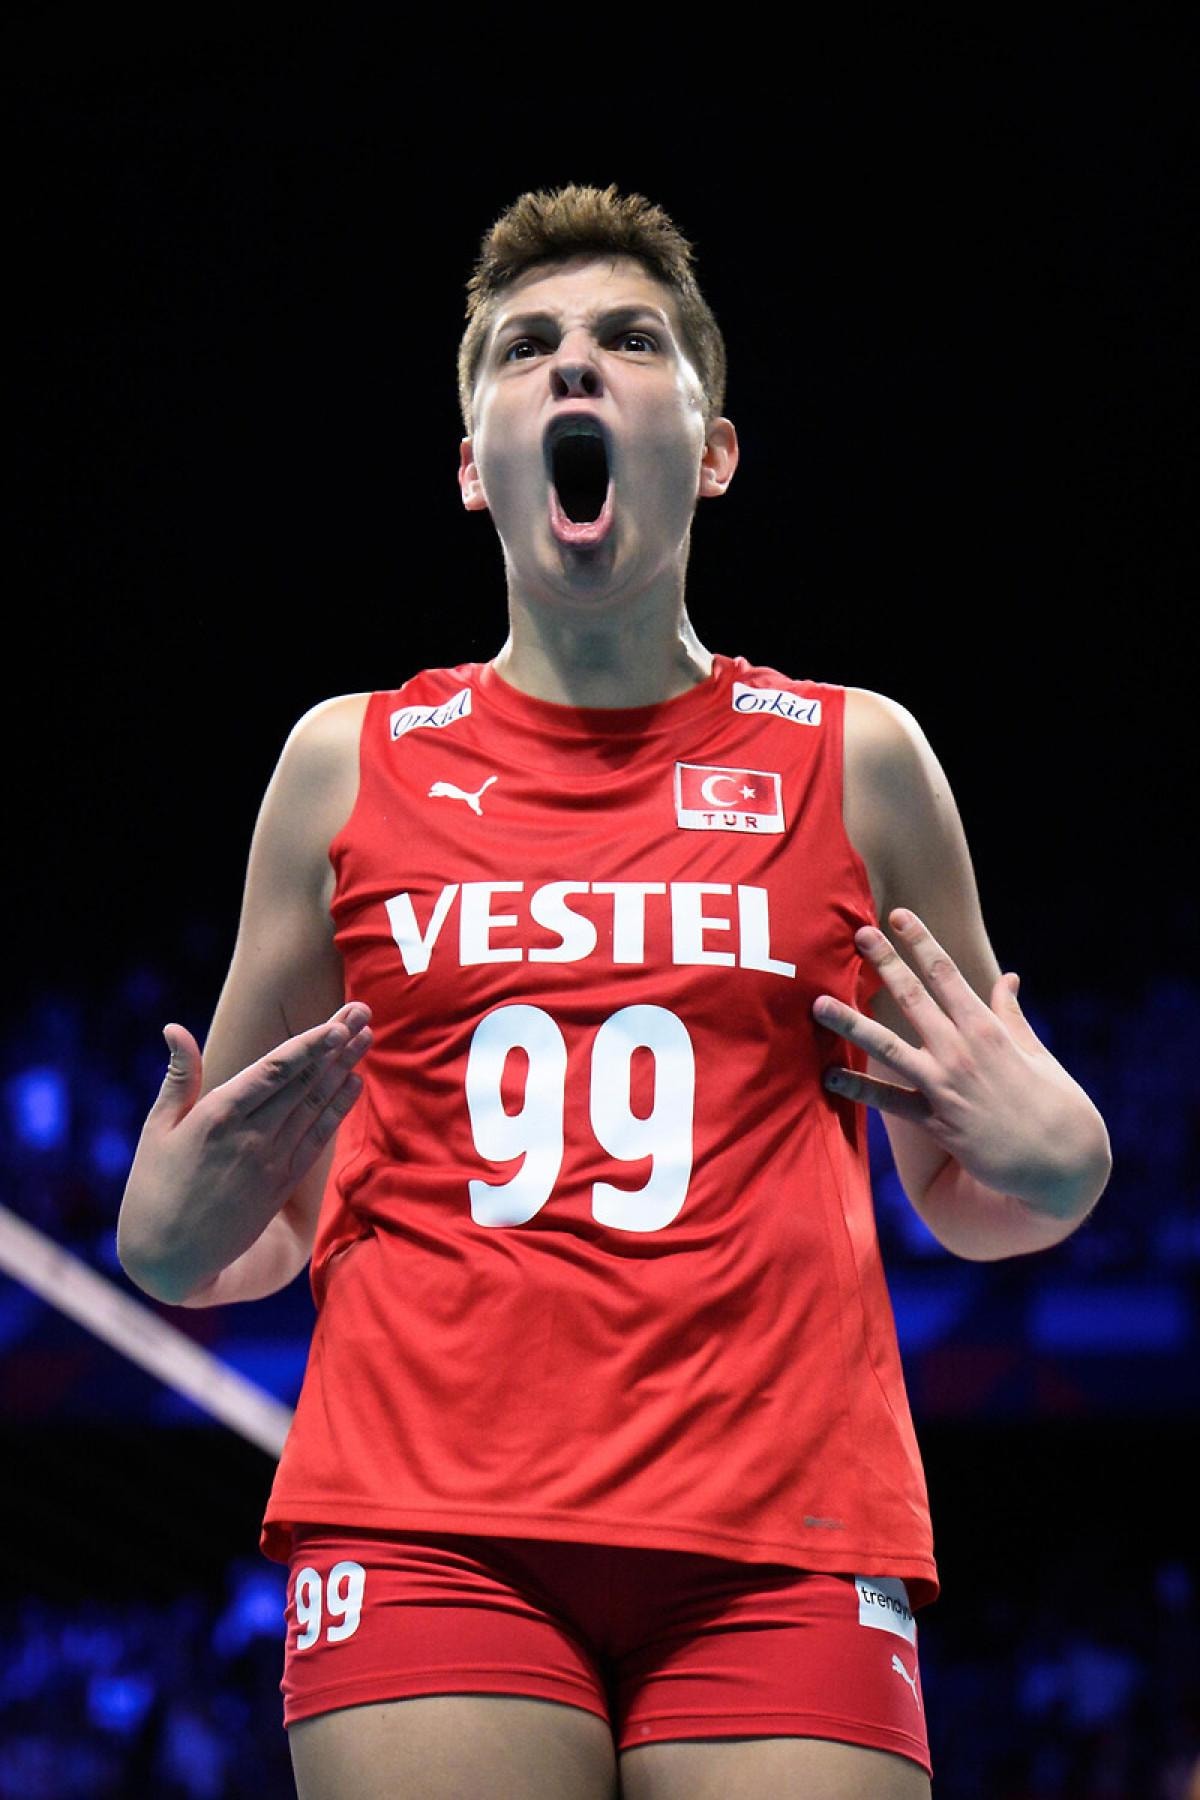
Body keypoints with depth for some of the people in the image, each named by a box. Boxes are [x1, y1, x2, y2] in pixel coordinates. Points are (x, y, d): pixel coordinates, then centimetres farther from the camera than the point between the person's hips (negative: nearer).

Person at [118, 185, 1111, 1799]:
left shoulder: (854, 759, 13)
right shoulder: (349, 762, 13)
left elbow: (968, 1204, 22)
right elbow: (212, 1252, 21)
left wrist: (1046, 1159, -1)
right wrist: (185, 1219, -2)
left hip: (781, 1542, 0)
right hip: (422, 1526, 0)